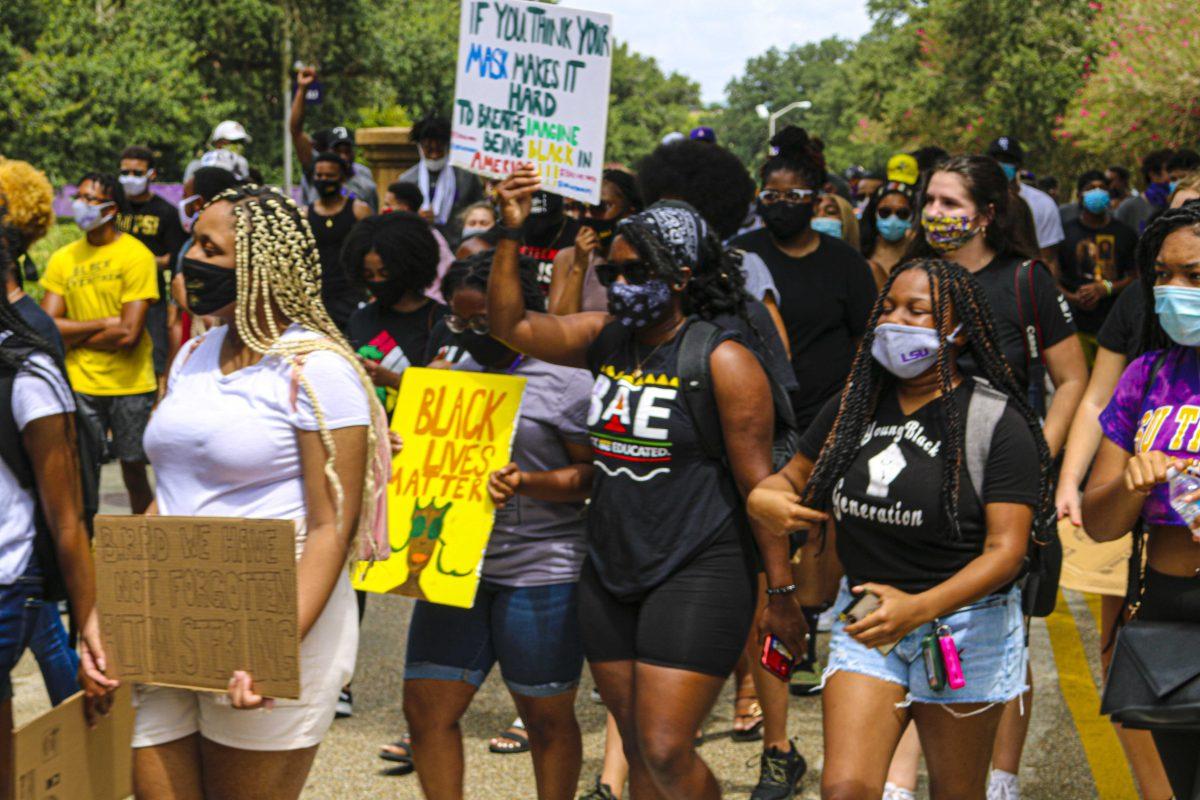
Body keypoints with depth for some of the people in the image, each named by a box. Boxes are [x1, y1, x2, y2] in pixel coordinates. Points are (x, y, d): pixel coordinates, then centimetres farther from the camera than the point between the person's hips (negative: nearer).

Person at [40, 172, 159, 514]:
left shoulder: (136, 256, -8)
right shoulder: (63, 259, 5)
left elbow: (129, 334, -15)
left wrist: (74, 338, -5)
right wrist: (104, 324, -11)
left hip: (130, 384, -3)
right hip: (80, 384, 3)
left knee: (134, 470, 6)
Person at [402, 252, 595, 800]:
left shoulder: (565, 379, -4)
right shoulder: (457, 374, 16)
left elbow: (592, 474, -6)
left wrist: (526, 483, -21)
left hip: (540, 568, -6)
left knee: (547, 717, 6)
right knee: (427, 709, 3)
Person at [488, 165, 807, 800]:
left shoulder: (723, 359, -11)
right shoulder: (606, 338, 7)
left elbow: (758, 481, -11)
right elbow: (510, 325, 6)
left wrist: (781, 591, -11)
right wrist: (509, 234, -6)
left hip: (696, 575, -7)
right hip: (609, 572, 7)